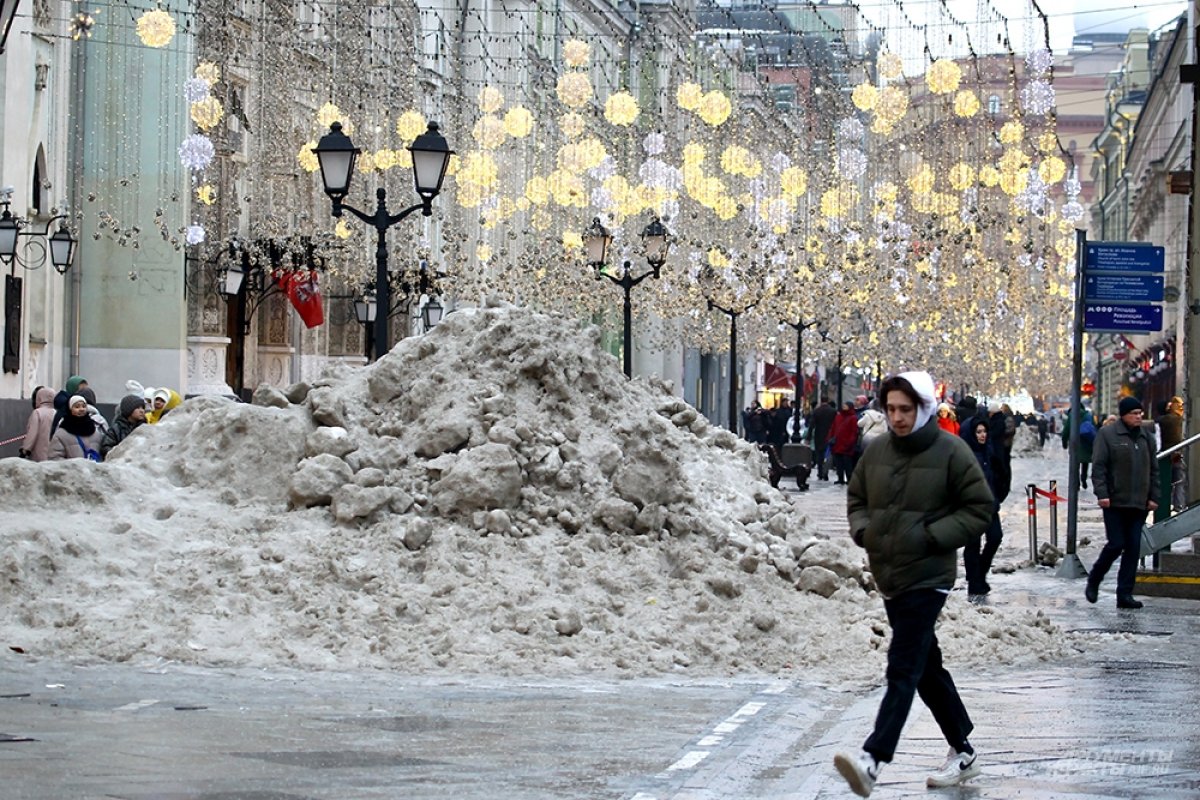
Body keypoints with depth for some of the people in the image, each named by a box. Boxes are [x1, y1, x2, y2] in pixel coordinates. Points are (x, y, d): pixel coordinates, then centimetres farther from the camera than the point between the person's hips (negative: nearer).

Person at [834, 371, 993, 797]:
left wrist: (933, 536, -14)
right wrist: (861, 529, 1)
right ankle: (962, 753, 28)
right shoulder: (876, 451, 7)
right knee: (927, 668, 16)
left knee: (903, 669, -15)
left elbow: (979, 507, -6)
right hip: (888, 577, 7)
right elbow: (856, 497, 21)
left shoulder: (951, 452, -8)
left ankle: (872, 758, -27)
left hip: (926, 577, -7)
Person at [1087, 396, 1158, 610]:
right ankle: (1093, 581, 17)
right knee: (1116, 544, -6)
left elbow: (1153, 470, 17)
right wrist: (1102, 494, -14)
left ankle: (1125, 594, 5)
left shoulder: (1147, 437, 13)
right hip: (1115, 502, -5)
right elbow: (1098, 466, -6)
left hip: (1139, 503, 5)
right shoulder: (1107, 434, -2)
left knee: (1133, 548, 1)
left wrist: (1153, 497, 9)